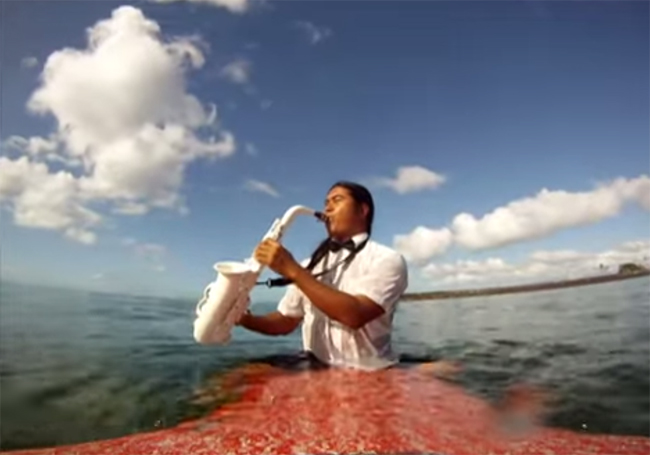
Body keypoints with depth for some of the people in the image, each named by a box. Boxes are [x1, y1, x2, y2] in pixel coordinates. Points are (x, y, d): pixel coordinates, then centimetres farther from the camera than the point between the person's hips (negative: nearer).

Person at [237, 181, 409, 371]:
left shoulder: (387, 259, -6)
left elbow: (355, 315, -21)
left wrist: (293, 270, -21)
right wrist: (244, 318, -4)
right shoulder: (311, 265, 11)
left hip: (367, 375, -4)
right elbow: (285, 322, 15)